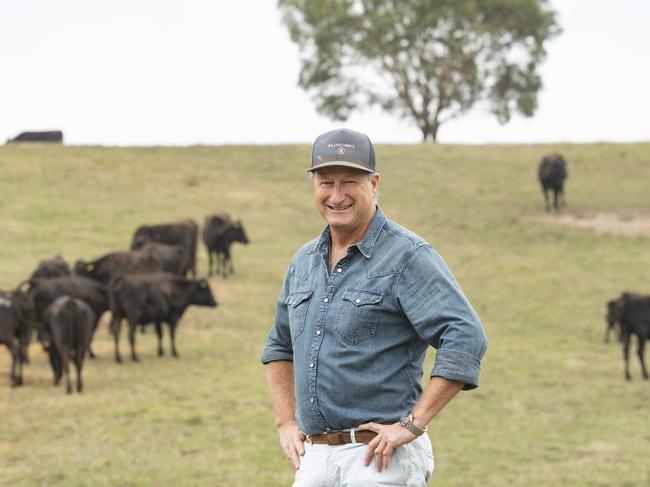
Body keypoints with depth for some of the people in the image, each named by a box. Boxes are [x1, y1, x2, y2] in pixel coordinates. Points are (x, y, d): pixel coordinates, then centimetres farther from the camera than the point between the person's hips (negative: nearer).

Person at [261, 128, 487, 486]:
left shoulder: (407, 256, -9)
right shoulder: (304, 261, 15)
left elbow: (466, 339, -19)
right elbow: (279, 345, 29)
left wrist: (412, 424, -20)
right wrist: (286, 422, 16)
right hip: (314, 456, 7)